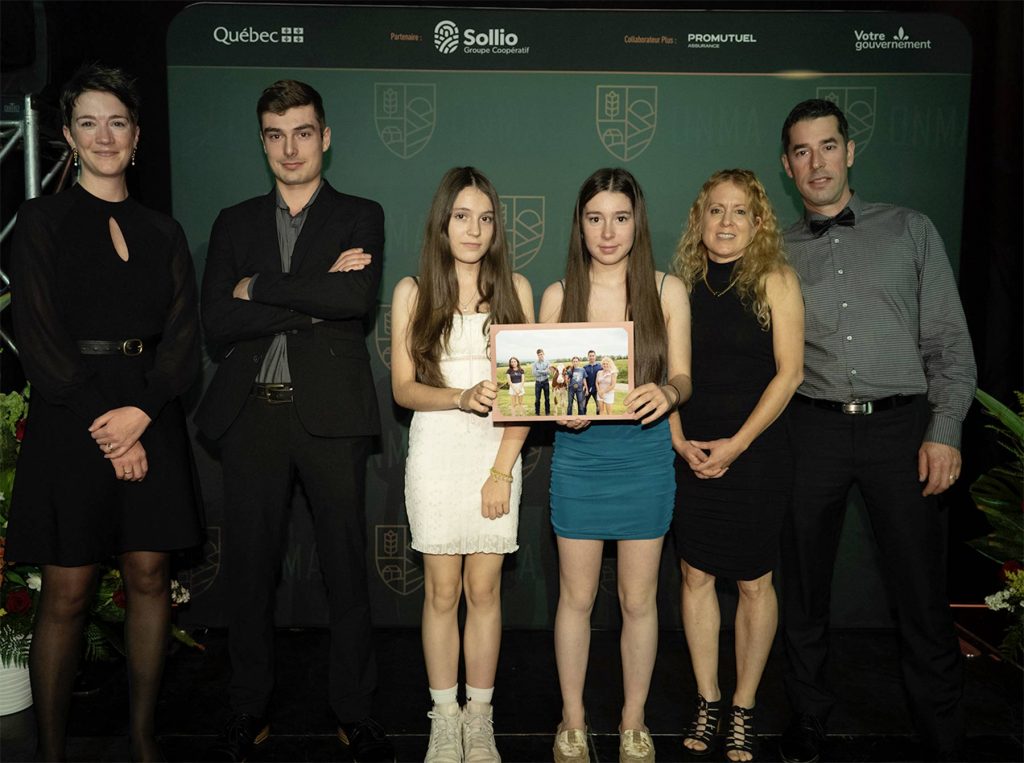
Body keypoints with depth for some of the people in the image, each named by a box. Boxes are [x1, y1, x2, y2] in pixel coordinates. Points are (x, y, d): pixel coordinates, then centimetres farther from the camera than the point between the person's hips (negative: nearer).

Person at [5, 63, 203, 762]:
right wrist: (106, 426, -12)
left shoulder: (164, 232, 13)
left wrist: (140, 413, -11)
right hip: (71, 423, -3)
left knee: (150, 579, 5)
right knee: (67, 594, 0)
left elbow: (184, 338, 4)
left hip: (152, 421, 3)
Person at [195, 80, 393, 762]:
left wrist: (259, 288, -6)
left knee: (347, 565, 3)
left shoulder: (360, 216, 8)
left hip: (330, 412, -2)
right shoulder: (235, 224, 15)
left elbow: (358, 299, -13)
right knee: (250, 568, 9)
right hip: (252, 414, 3)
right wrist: (314, 298, -8)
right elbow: (217, 327, 0)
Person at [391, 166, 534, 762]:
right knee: (442, 591, 6)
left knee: (485, 589, 6)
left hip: (497, 454, 1)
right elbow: (403, 388, 0)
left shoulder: (514, 289, 5)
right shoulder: (414, 292, 4)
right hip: (436, 454, 0)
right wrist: (462, 397, -20)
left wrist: (503, 468, -7)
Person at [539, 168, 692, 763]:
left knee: (639, 600, 11)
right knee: (576, 598, 10)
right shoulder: (559, 295, 2)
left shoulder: (667, 290, 1)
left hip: (645, 461, 0)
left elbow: (682, 377, 1)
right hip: (578, 460, 0)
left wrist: (666, 392, -22)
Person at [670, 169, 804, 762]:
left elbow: (789, 371, -9)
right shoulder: (683, 283, 6)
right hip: (691, 453, 3)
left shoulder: (775, 280, -4)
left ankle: (744, 709, 22)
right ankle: (707, 702, 24)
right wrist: (680, 440, -6)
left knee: (754, 582, 6)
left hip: (756, 453, -3)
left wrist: (737, 443, -13)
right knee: (696, 575, 9)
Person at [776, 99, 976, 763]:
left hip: (902, 423, -1)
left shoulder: (910, 230, 9)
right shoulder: (778, 253, 12)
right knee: (804, 590, 9)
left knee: (922, 596, 1)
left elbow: (949, 340, 5)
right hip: (814, 428, 2)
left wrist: (944, 432, -6)